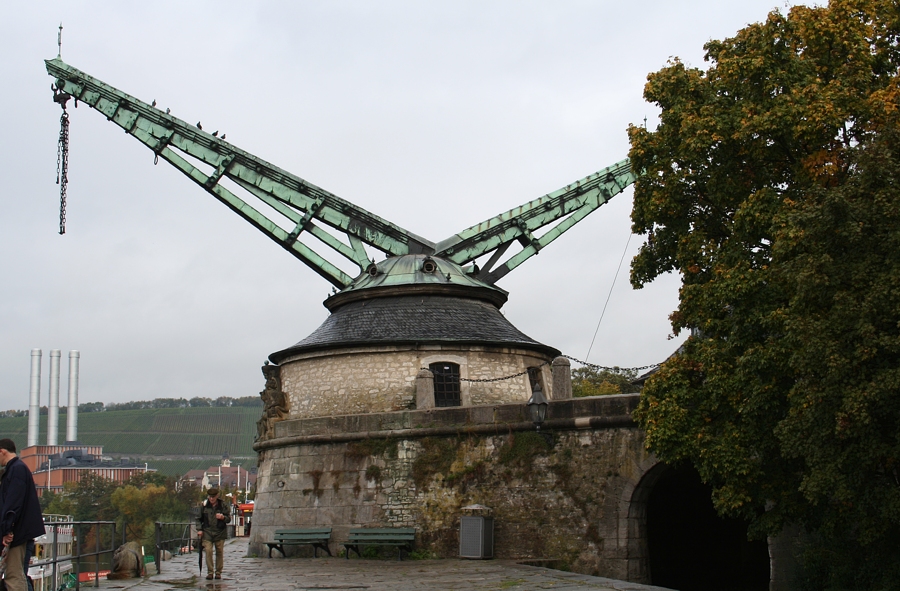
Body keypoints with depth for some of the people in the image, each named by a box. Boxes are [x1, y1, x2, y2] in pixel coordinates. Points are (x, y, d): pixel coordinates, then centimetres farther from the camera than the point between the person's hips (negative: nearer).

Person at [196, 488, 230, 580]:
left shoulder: (222, 506, 2)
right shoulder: (204, 506, 4)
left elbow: (229, 519, 6)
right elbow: (199, 519, 12)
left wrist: (223, 517, -15)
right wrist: (199, 529, 1)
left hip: (219, 533, 0)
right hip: (207, 532, 0)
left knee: (219, 552, 2)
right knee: (208, 551, -10)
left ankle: (218, 572, 12)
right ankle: (210, 572, -3)